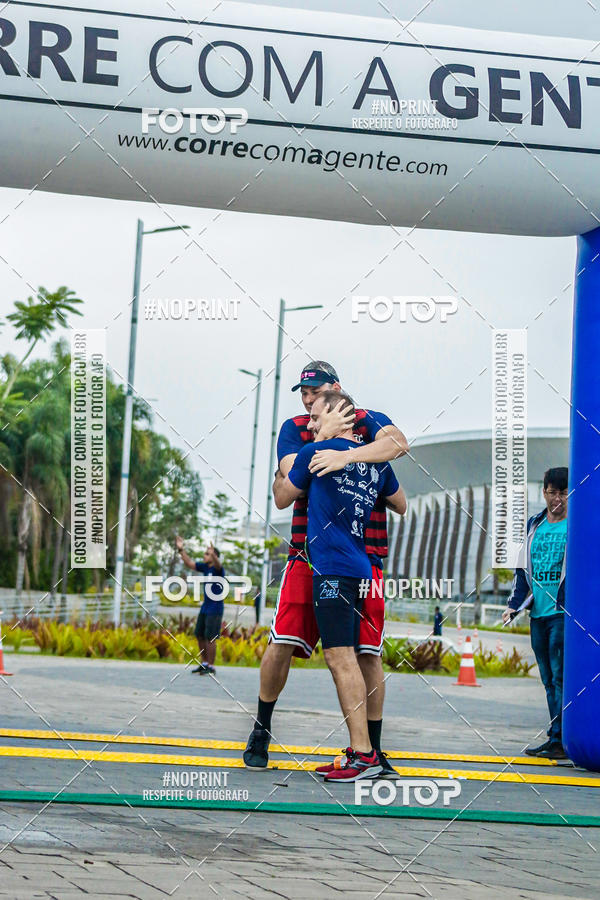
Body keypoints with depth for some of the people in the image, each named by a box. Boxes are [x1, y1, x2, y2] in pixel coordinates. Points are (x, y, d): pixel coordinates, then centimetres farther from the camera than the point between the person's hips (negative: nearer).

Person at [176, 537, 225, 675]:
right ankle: (204, 664, 22)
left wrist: (213, 555, -54)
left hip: (215, 610, -8)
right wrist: (181, 550, 1)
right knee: (199, 635, 11)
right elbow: (189, 563, 11)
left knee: (210, 638, -7)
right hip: (205, 608, 8)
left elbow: (218, 564, -35)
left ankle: (211, 667, 1)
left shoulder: (218, 569, -13)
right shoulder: (204, 567, 8)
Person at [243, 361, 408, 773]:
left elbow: (398, 442, -19)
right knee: (283, 642, -5)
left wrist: (344, 455, -30)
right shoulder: (294, 428, 10)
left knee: (368, 653, -3)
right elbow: (292, 477, -6)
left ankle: (372, 749, 7)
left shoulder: (368, 421, 4)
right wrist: (322, 435, -12)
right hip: (309, 550, 1)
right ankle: (262, 730, 15)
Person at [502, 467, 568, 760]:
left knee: (561, 677, -9)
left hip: (565, 613, -6)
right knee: (549, 679, 7)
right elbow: (523, 567, 20)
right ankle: (558, 739, 11)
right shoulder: (534, 525, 16)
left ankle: (559, 740, -8)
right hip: (538, 613, 6)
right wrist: (515, 603, 12)